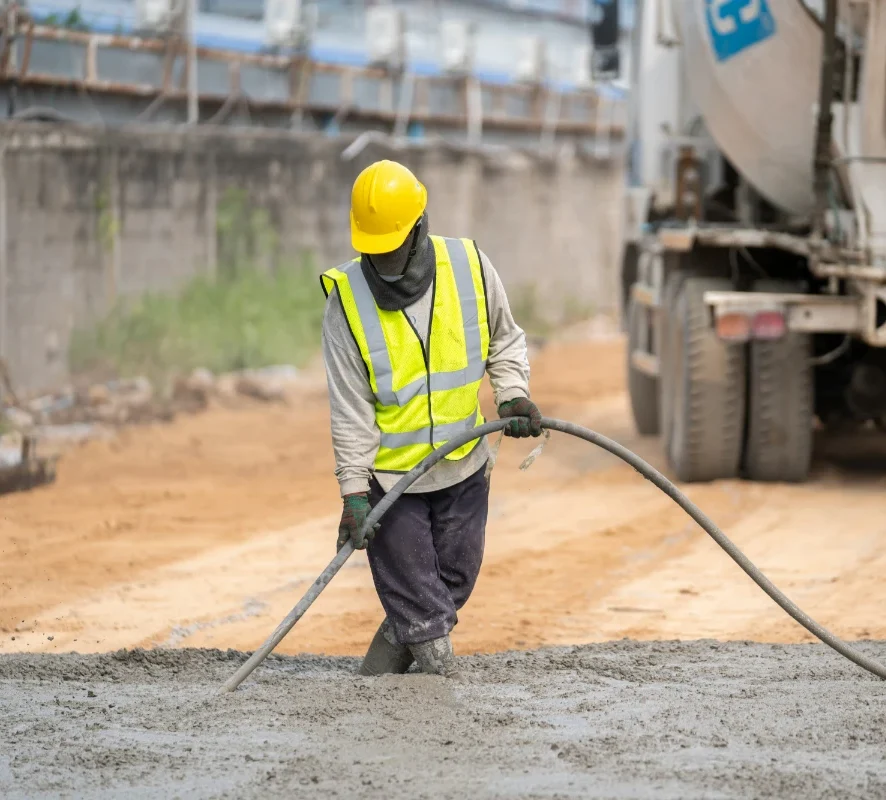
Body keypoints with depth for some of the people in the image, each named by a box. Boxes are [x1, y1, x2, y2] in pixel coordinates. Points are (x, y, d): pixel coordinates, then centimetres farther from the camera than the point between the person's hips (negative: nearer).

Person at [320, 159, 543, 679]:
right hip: (390, 475, -3)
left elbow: (505, 341, 10)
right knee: (418, 605, -1)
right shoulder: (347, 300, -16)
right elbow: (351, 408, -13)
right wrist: (354, 492, -17)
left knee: (454, 585, 13)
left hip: (464, 467, 3)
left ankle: (376, 675, 31)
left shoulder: (470, 268, -9)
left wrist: (513, 394, -8)